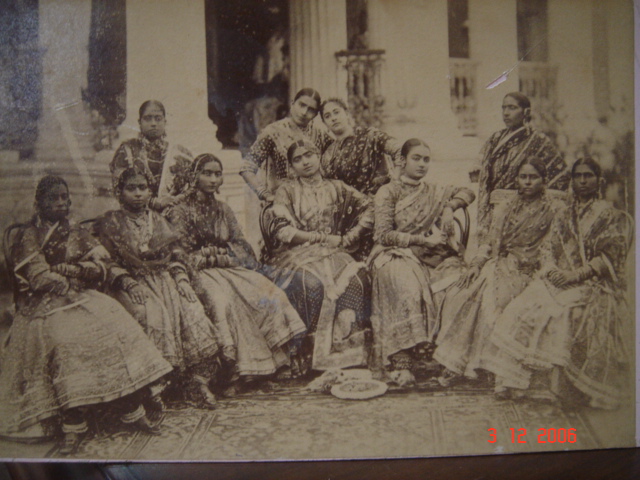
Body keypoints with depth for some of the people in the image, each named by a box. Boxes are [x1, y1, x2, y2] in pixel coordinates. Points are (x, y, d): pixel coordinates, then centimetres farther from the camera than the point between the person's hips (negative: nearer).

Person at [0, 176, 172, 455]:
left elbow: (105, 269, 8)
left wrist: (68, 269, -4)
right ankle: (73, 426, -21)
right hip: (45, 307, -3)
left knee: (114, 330, -21)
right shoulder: (26, 238, 4)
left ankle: (132, 412, -14)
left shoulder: (78, 235, 18)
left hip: (83, 300, 4)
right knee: (61, 340, -30)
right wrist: (77, 279, -1)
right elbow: (40, 279, -7)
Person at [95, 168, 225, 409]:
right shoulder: (111, 223, 8)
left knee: (194, 315, -21)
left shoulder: (158, 220, 20)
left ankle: (198, 384, -15)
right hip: (134, 283, -3)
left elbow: (177, 254, 16)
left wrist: (182, 278, -2)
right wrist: (131, 286, -12)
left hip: (166, 279, 3)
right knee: (155, 320, -31)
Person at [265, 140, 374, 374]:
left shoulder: (335, 188, 17)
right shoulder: (286, 191, 9)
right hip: (298, 254, -2)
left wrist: (349, 237, 2)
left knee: (356, 278, -30)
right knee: (313, 284, -35)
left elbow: (367, 208, 18)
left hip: (333, 253, 2)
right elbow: (283, 231, -3)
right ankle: (312, 357, -27)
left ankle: (353, 351, -27)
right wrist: (323, 237, -7)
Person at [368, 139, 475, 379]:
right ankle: (402, 362, -37)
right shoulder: (388, 192, 7)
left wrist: (449, 206, 6)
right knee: (408, 290, -38)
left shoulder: (433, 192, 22)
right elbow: (383, 234, -3)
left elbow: (467, 192, 27)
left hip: (432, 259, 4)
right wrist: (422, 240, -11)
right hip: (396, 256, -4)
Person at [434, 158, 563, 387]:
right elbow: (490, 243, 15)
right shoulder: (506, 209, 19)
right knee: (457, 295, -21)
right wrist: (476, 265, -1)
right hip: (499, 264, 4)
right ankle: (456, 360, -19)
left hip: (527, 272, -4)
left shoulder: (555, 209, 5)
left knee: (489, 297, -30)